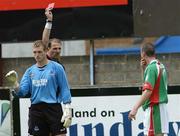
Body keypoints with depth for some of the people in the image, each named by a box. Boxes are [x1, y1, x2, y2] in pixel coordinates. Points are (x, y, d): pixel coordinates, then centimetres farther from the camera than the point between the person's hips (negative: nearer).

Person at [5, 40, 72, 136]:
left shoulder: (56, 68, 0)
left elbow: (64, 89, -1)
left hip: (53, 109, -3)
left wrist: (67, 110, -9)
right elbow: (21, 92, 6)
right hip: (36, 109, 3)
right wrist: (14, 83, -14)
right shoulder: (30, 71, 12)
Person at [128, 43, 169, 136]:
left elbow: (148, 91, -22)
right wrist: (144, 68, 15)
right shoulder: (161, 66, 14)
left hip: (153, 107, -9)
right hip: (162, 107, 9)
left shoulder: (151, 68, -14)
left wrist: (135, 108, -25)